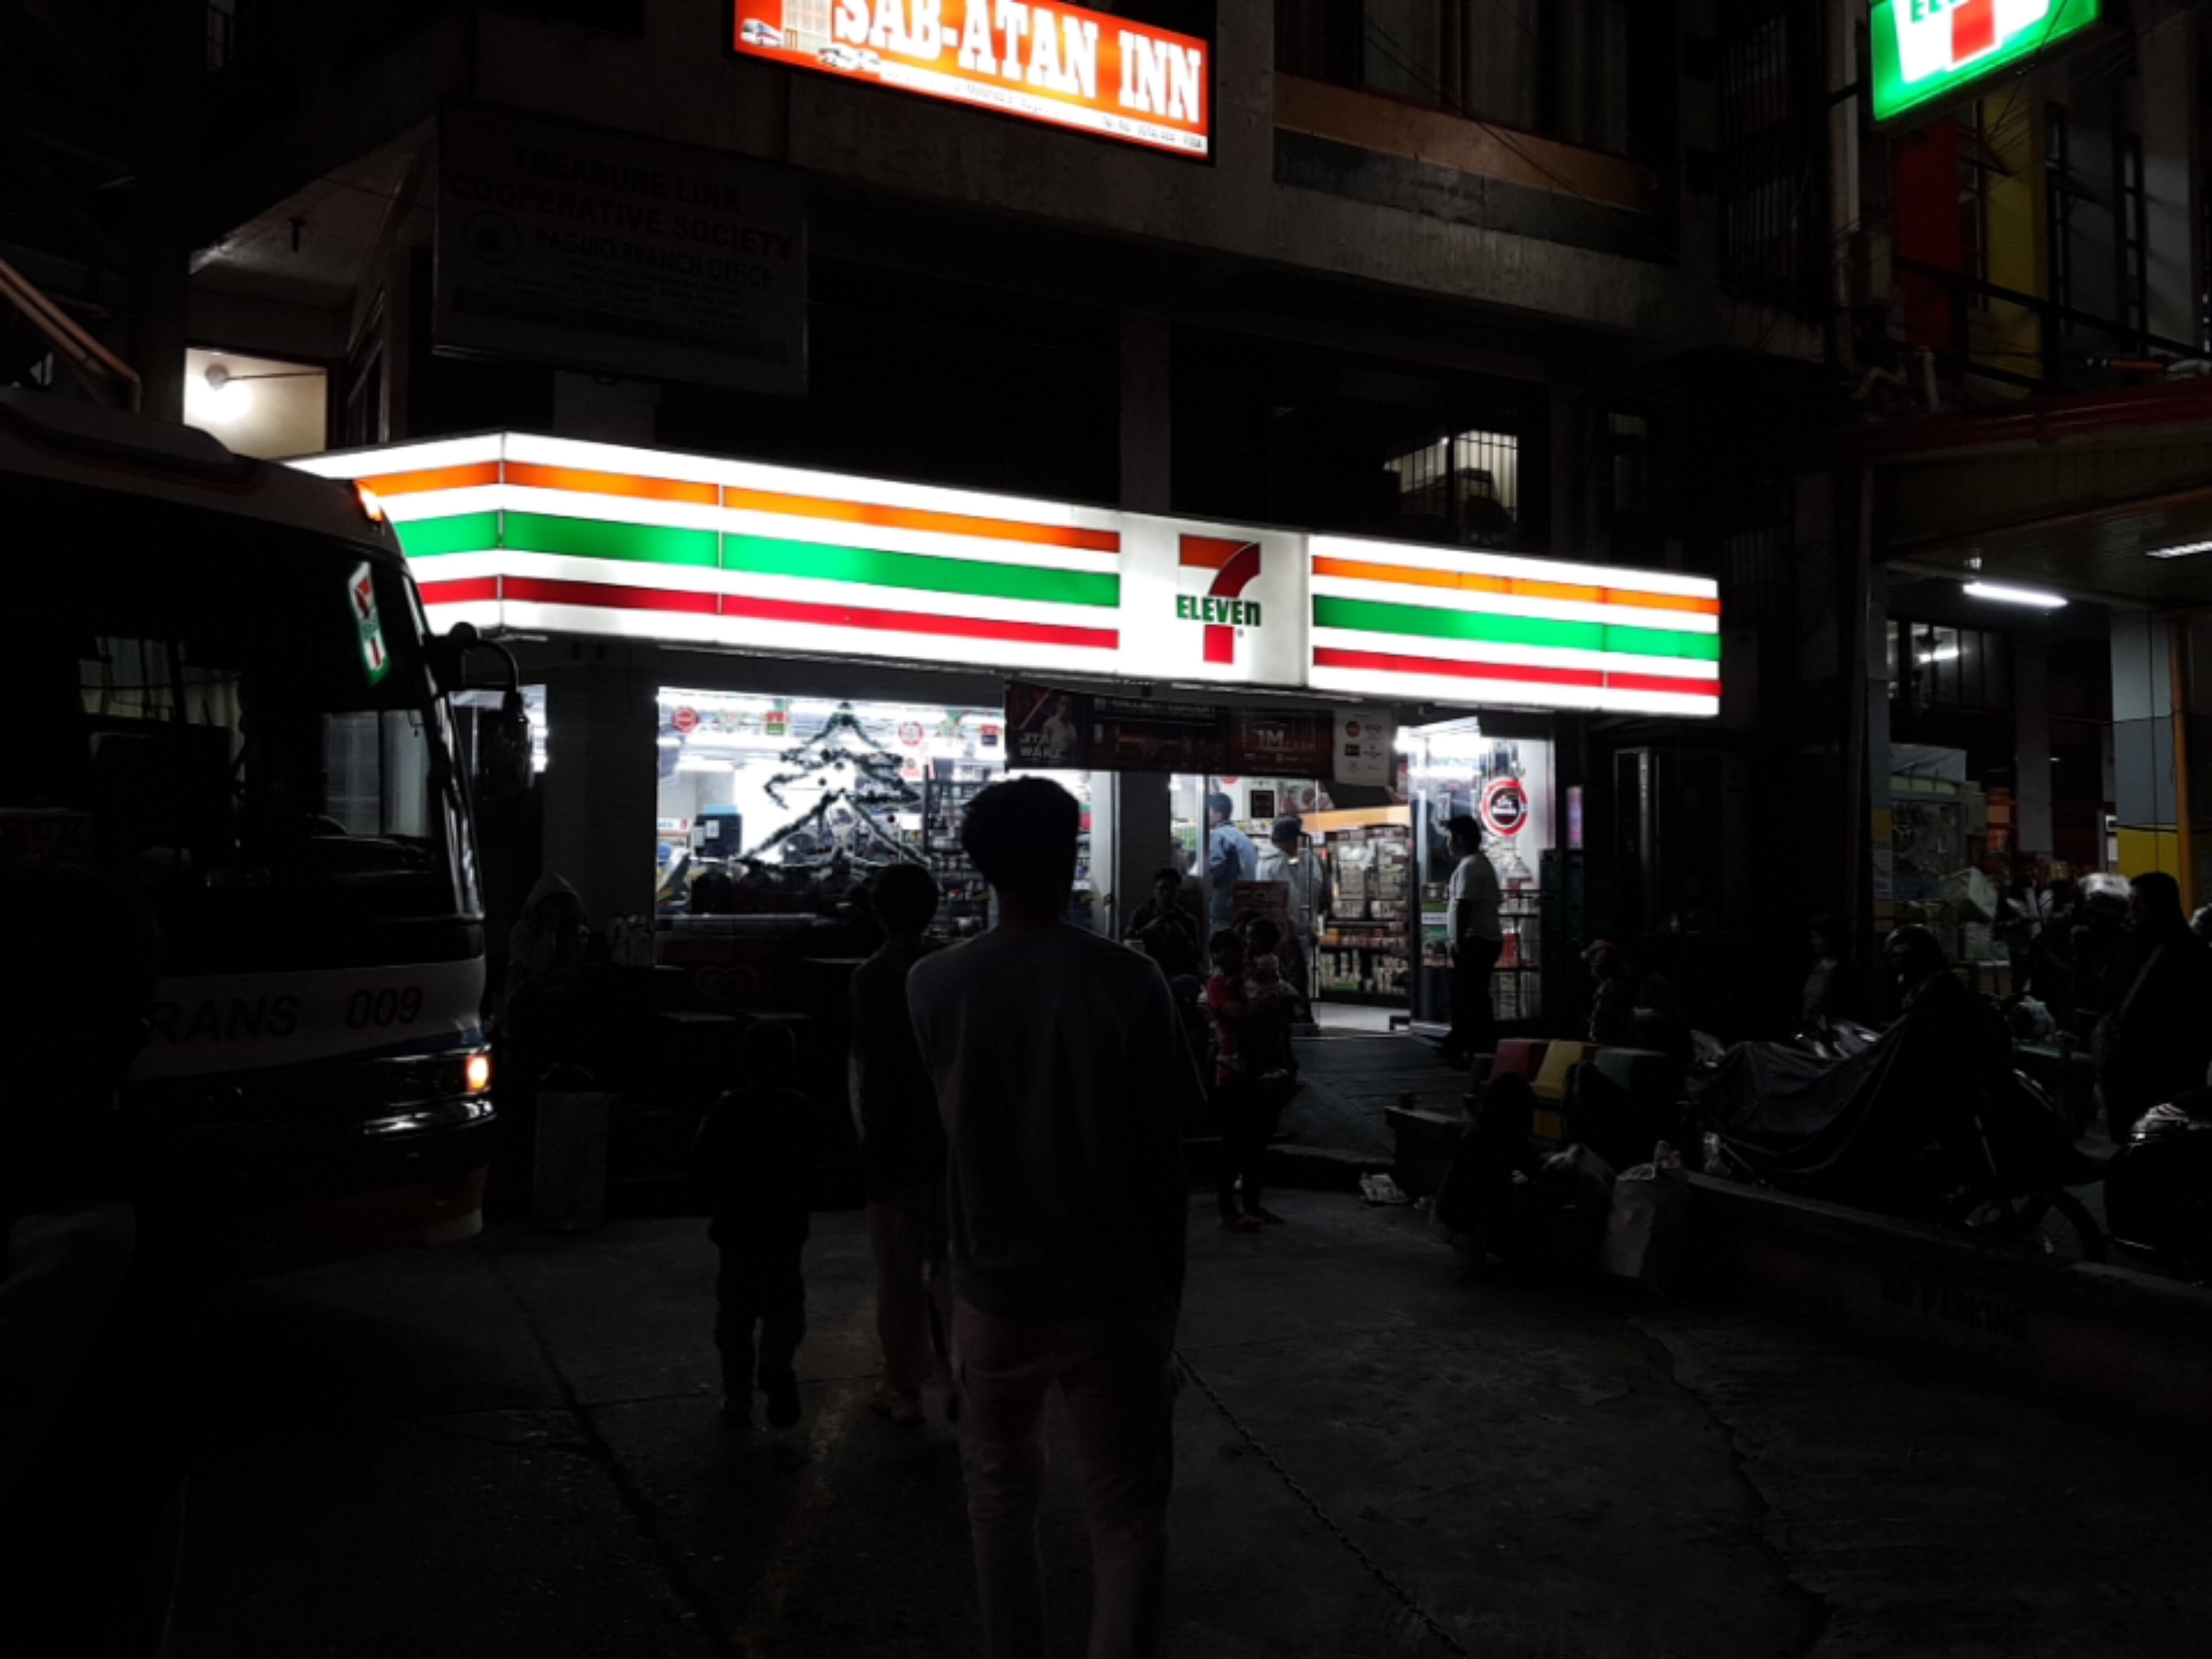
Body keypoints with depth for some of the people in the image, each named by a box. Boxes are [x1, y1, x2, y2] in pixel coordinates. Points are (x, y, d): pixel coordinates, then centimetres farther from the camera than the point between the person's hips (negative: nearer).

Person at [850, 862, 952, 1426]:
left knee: (900, 1273, 9)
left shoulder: (873, 977, -14)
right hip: (953, 1141, 4)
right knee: (952, 1265, 15)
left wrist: (874, 1147, -11)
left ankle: (905, 1389, 19)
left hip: (897, 1146, -4)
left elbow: (876, 1071, -17)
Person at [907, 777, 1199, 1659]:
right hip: (1113, 1293, -2)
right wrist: (1169, 1290, 4)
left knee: (1001, 1493, 23)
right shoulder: (1129, 982, -12)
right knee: (1128, 1518, 11)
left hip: (994, 1288, 2)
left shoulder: (934, 983, -6)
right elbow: (1162, 1157, -7)